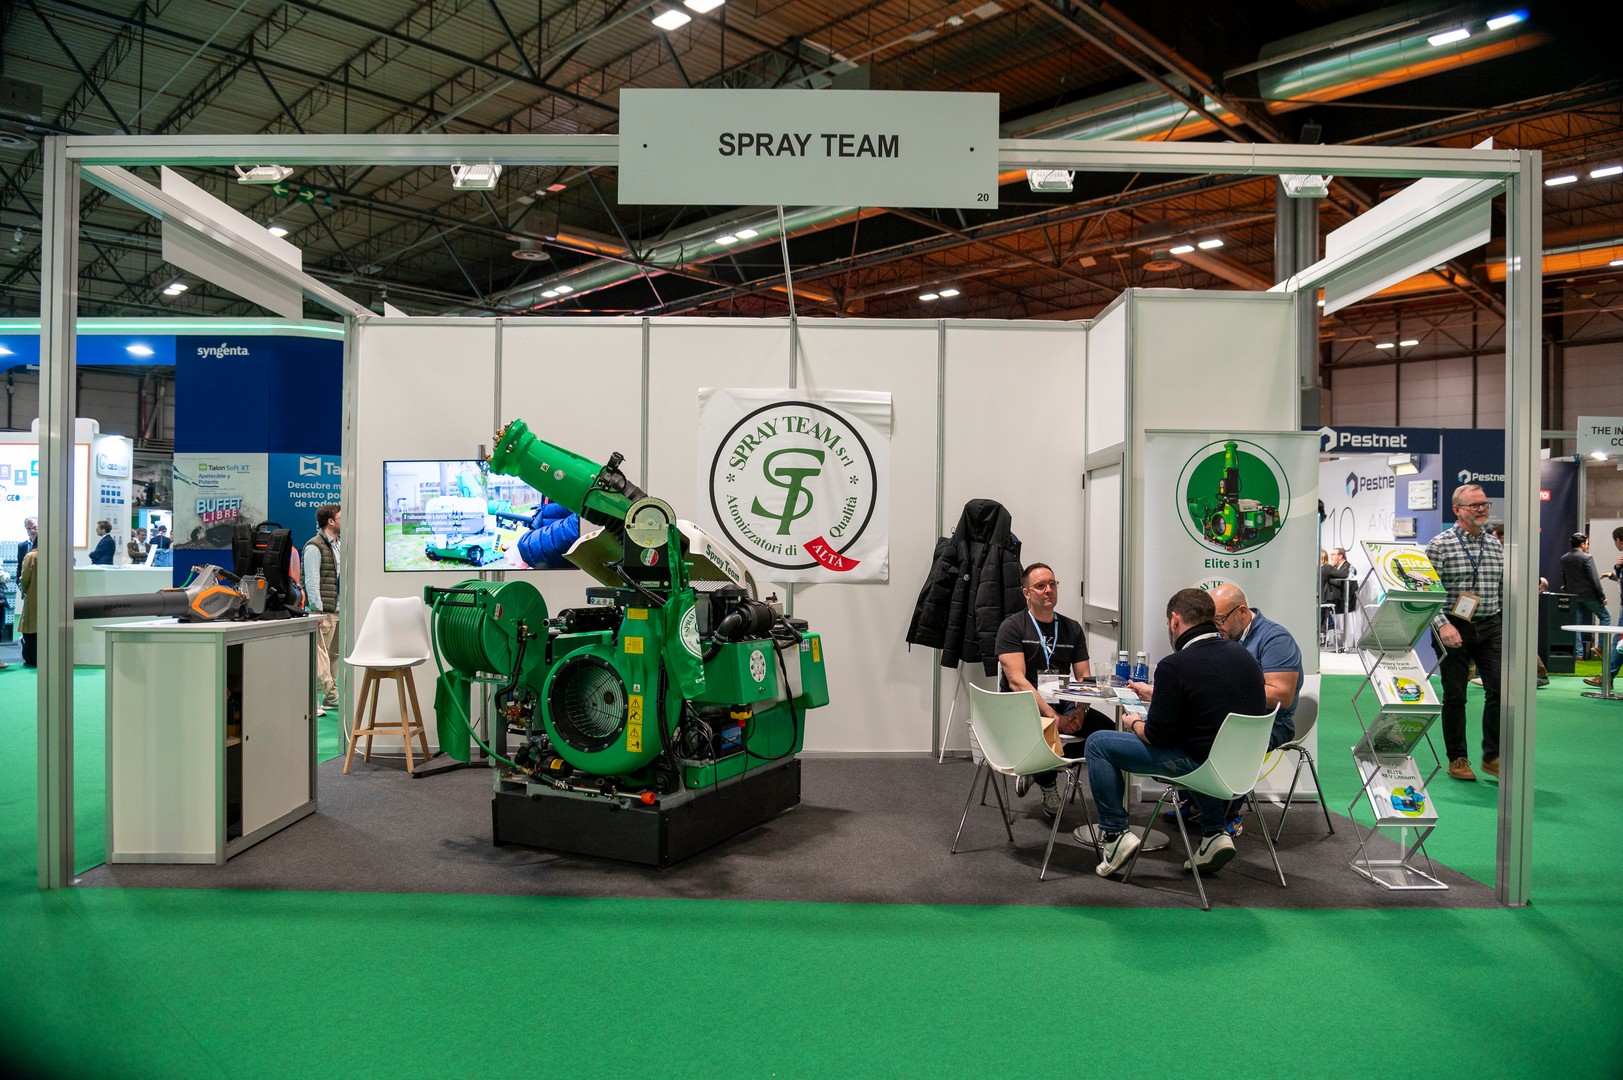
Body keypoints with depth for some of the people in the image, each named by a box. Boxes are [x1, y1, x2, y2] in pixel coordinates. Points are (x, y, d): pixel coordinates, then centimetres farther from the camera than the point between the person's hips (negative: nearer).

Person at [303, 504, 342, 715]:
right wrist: (317, 610, -17)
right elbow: (312, 580, -13)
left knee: (334, 655, 12)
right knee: (319, 656, -9)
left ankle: (331, 697, 18)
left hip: (338, 609, 9)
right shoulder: (315, 546, -8)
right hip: (323, 610, -9)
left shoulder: (338, 544, 19)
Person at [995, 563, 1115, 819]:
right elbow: (1017, 681, -14)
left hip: (1063, 705, 5)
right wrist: (1054, 718, -24)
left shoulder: (1072, 628, 13)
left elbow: (1085, 678, 8)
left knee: (1106, 729, -21)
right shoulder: (1012, 626, -3)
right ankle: (1047, 784, 0)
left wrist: (1079, 711, -13)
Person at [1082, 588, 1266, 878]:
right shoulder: (1241, 653, 4)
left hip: (1200, 762, -7)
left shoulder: (1174, 665, -19)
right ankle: (1214, 833, 30)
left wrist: (1134, 725, 8)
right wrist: (1154, 694, 31)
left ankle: (1115, 833, 4)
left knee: (1097, 743, 3)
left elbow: (1158, 734, -15)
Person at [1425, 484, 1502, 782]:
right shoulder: (1440, 544, -6)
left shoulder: (1496, 544, 10)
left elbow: (1504, 589, 16)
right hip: (1454, 628, -4)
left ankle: (1492, 756, 11)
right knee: (1454, 696, 4)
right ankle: (1457, 758, 17)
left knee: (1500, 689, -3)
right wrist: (1442, 625, -20)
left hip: (1490, 626, 4)